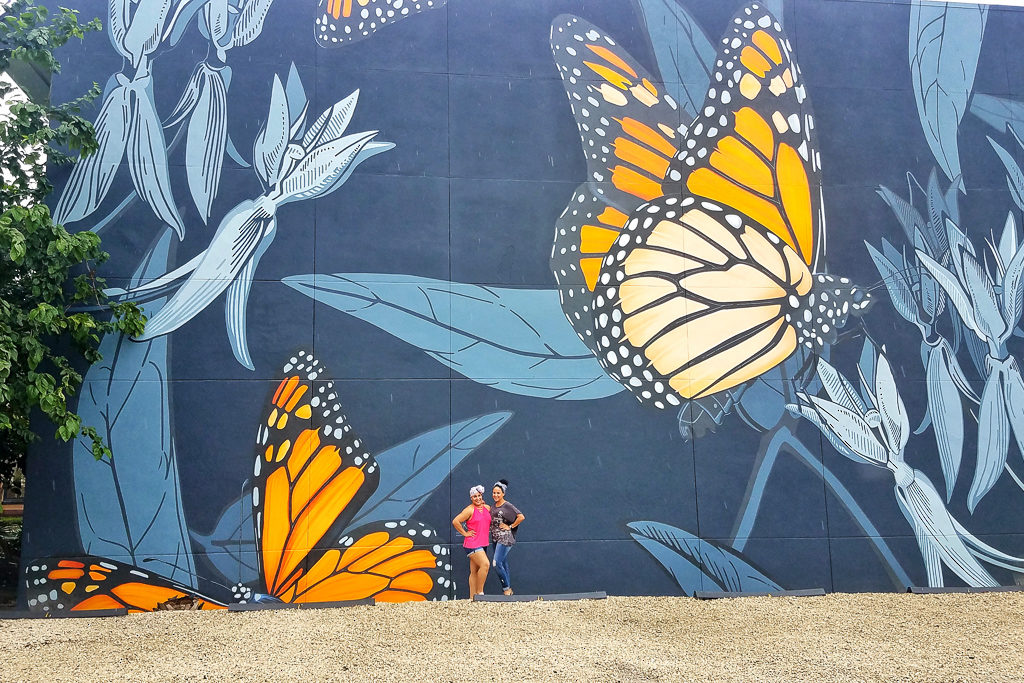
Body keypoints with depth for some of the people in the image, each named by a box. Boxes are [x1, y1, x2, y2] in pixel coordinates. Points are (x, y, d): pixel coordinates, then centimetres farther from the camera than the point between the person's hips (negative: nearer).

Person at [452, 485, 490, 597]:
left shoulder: (487, 508, 10)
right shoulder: (470, 510, -9)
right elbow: (455, 521, -13)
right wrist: (465, 533, -10)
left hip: (483, 543, 7)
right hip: (472, 544, -7)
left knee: (474, 571, 8)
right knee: (485, 564, -20)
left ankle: (472, 597, 10)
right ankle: (479, 592, -10)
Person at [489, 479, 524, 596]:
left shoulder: (507, 506, -10)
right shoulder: (493, 507, 13)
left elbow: (521, 517, -15)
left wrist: (510, 526, -12)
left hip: (505, 538, -8)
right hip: (495, 538, 8)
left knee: (497, 563, -15)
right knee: (503, 564, 11)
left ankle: (506, 587, -3)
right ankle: (509, 589, 18)